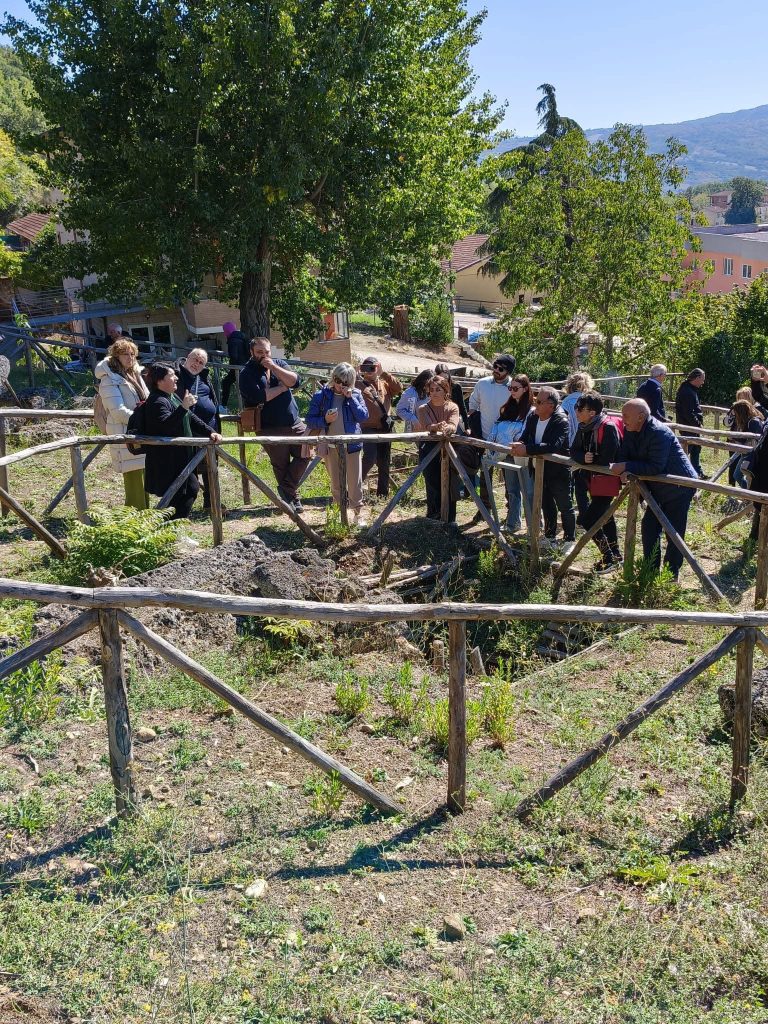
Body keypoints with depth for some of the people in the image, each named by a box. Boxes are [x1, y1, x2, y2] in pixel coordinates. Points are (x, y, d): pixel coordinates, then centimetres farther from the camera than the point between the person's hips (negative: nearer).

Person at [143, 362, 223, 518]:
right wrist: (184, 407, -38)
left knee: (192, 489, 15)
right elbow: (166, 425, -33)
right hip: (167, 463, -11)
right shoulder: (157, 402, -17)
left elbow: (191, 419, 18)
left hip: (181, 457, 11)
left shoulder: (173, 397, 14)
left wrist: (210, 432, 7)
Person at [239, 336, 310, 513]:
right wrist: (283, 386, -10)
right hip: (271, 429, -4)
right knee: (281, 465, 5)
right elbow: (259, 397, -21)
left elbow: (295, 381, -7)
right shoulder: (247, 373, -5)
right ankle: (292, 497, 20)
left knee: (304, 455, -1)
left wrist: (274, 367, -17)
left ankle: (286, 489, 11)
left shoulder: (279, 364, 9)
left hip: (294, 423, 4)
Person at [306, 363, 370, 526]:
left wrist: (351, 398, -15)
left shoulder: (355, 394, 2)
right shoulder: (321, 395, 0)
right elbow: (310, 421, 1)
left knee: (355, 481, 0)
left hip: (351, 445, -1)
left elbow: (364, 416, -10)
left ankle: (358, 513, 12)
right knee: (336, 483, 10)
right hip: (330, 446, 1)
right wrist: (325, 420, -17)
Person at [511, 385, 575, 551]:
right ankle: (550, 537, 33)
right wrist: (519, 445, -23)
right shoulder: (532, 416, -1)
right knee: (546, 505, 19)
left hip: (558, 470, -7)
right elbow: (525, 436, 2)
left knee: (565, 507, 7)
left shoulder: (561, 421, -24)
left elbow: (554, 445, -37)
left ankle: (569, 540, 20)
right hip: (540, 469, 7)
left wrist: (527, 449, -39)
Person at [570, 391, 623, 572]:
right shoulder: (584, 427, 2)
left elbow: (606, 460, -26)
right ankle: (615, 555, 37)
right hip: (592, 480, 9)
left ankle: (609, 557, 1)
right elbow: (574, 451, 0)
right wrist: (583, 458, -21)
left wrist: (591, 461, -8)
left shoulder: (608, 428, -22)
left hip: (606, 481, -9)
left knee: (586, 519, -12)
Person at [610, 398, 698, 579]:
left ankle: (671, 575, 8)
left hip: (680, 488, -9)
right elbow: (624, 455, 1)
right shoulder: (630, 431, -1)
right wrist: (621, 469, -22)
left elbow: (656, 466, -33)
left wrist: (626, 467, -32)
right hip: (659, 489, 9)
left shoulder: (659, 433, -28)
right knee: (649, 527, 11)